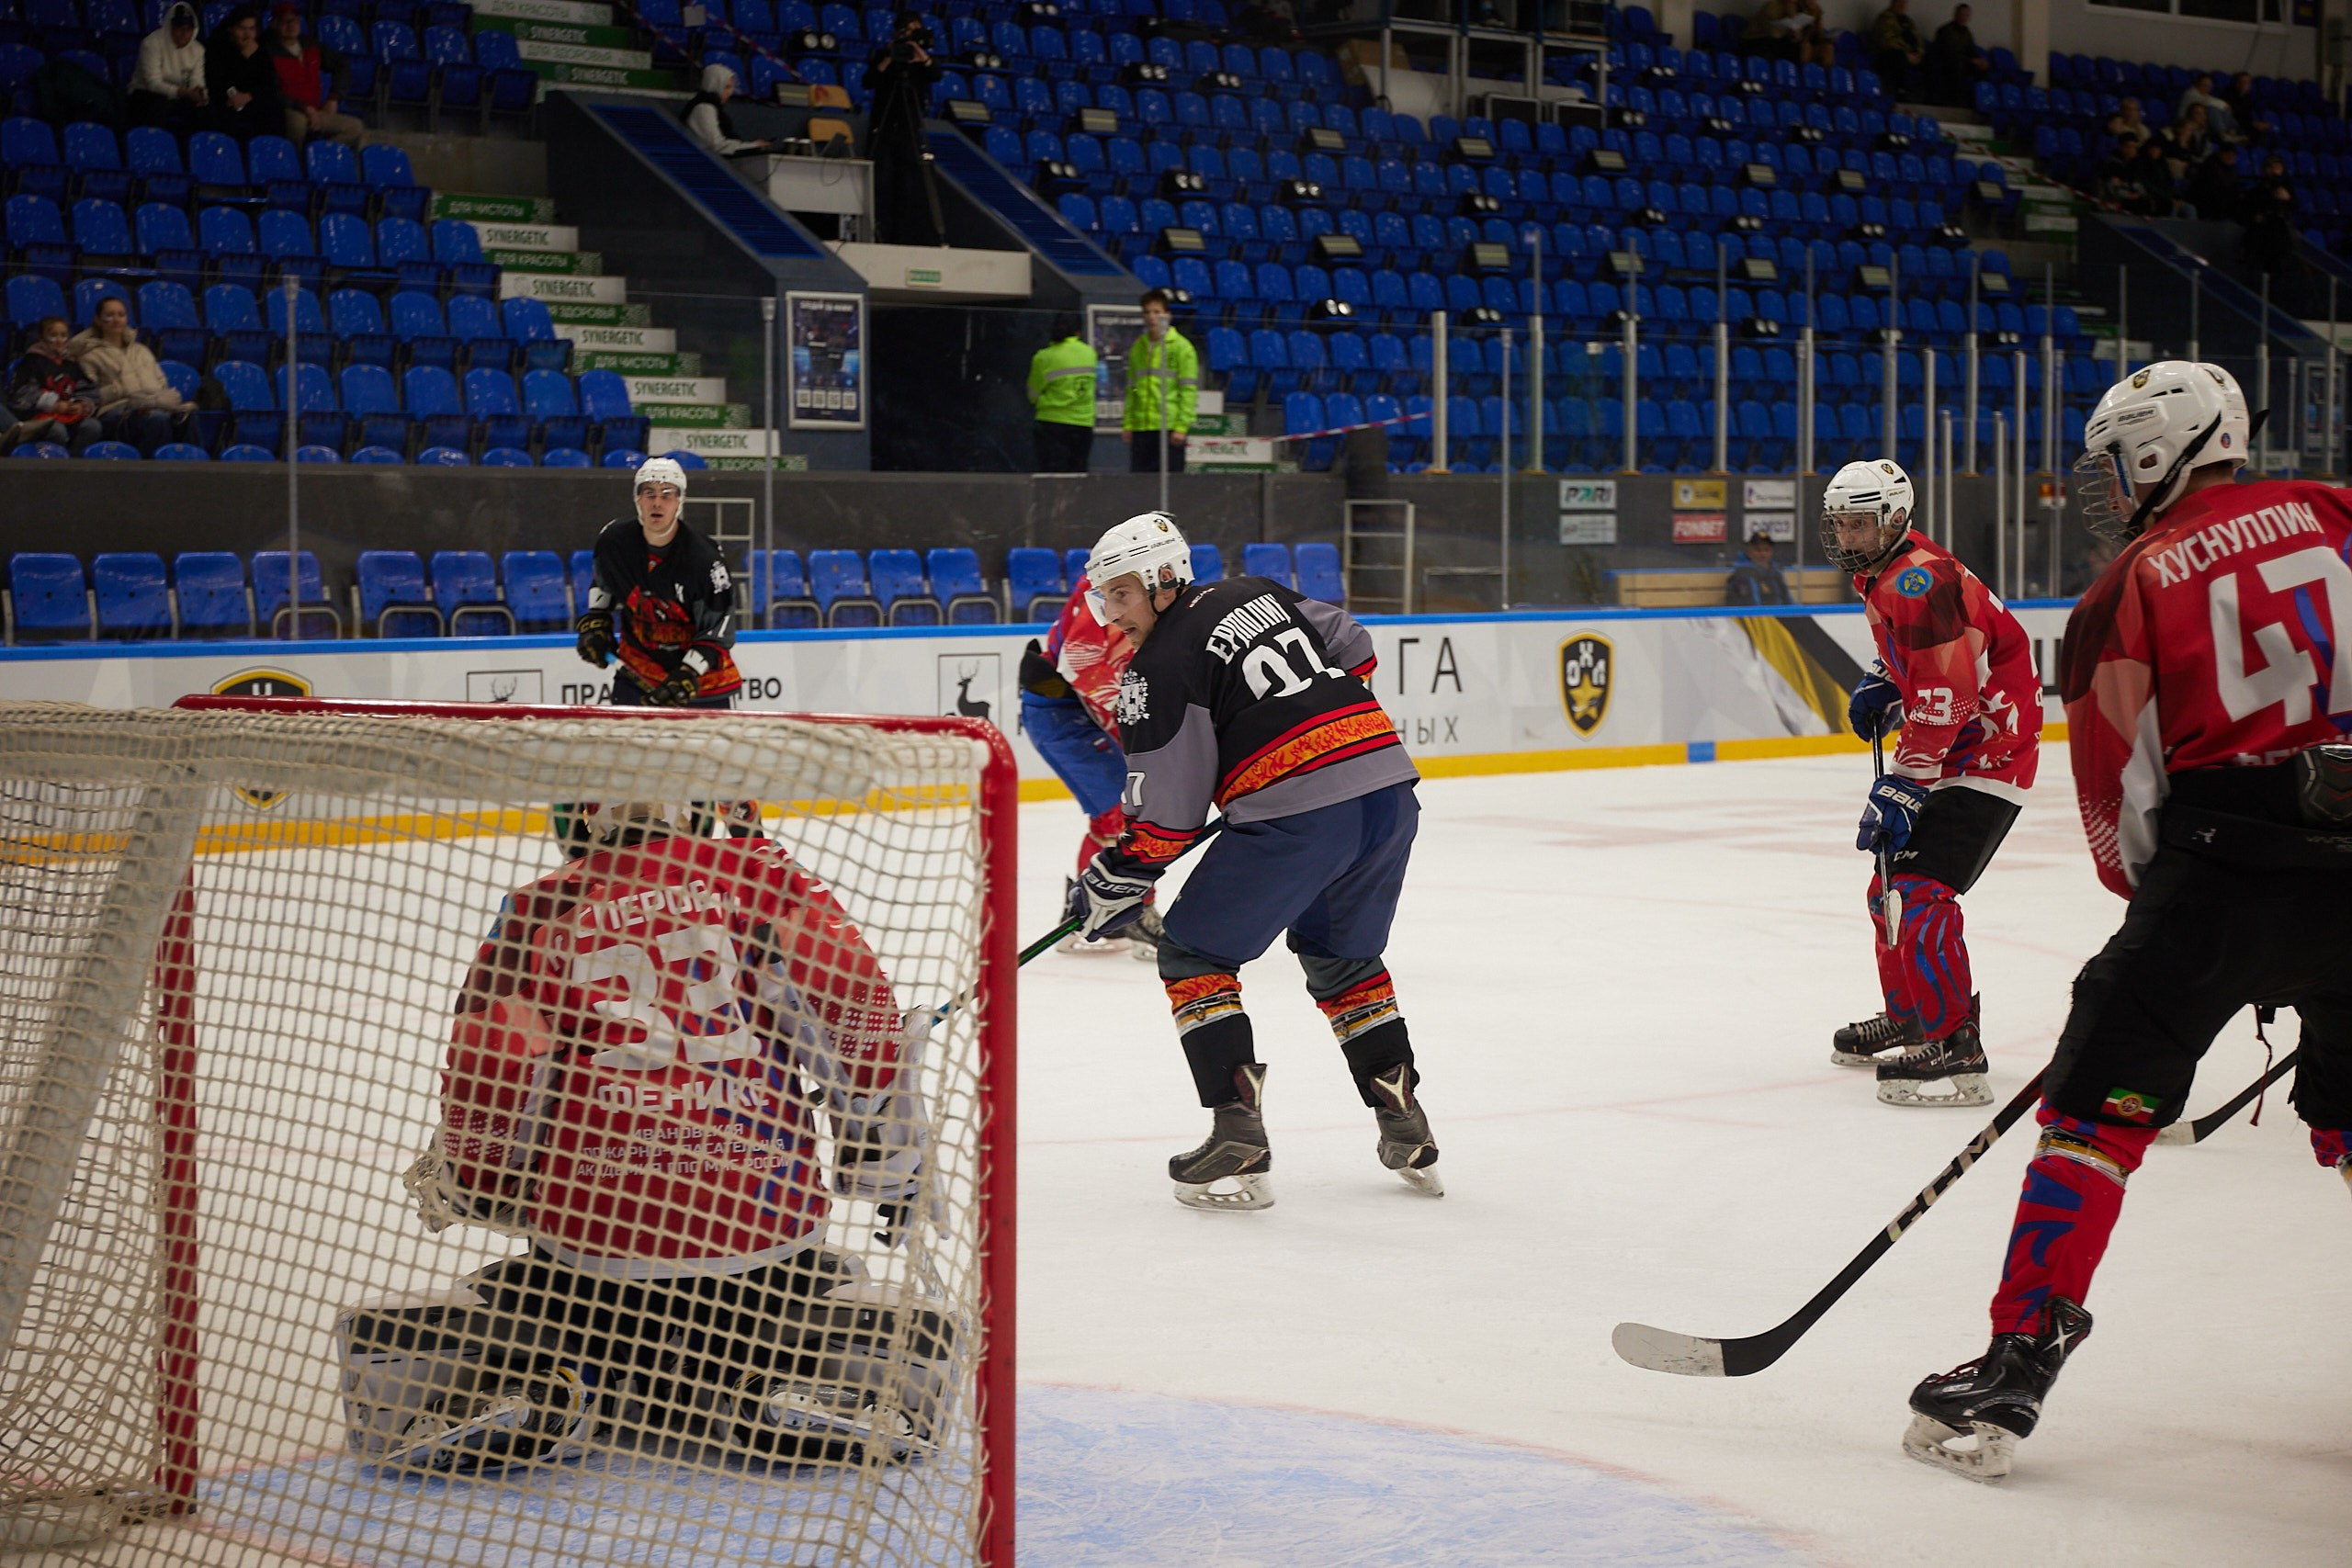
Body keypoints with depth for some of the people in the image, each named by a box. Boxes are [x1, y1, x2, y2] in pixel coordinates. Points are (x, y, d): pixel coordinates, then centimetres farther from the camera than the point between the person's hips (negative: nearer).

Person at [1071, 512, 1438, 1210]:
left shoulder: (1159, 668, -3)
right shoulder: (1258, 595, 17)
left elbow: (1168, 809, -4)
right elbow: (1351, 646, 27)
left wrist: (1118, 880, 8)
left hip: (1297, 815, -8)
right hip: (1389, 788, 8)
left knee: (1193, 955, 6)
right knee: (1340, 959, 27)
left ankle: (1239, 1143, -4)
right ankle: (1407, 1132, 22)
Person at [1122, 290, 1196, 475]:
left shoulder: (1181, 346, -1)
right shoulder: (1137, 347, 15)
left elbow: (1189, 390, -5)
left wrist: (1182, 426, -12)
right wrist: (1127, 423, 8)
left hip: (1169, 427, -5)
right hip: (1140, 428, 5)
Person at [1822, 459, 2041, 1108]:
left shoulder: (1920, 580, -23)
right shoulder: (1878, 574, 11)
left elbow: (1943, 697, -28)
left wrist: (1903, 786, -27)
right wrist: (1881, 684, 12)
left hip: (1984, 751, -11)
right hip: (1949, 748, 11)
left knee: (1918, 892, -20)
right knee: (1891, 882, 18)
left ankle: (1955, 1050, -21)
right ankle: (1908, 1020, 33)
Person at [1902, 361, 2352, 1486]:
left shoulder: (2127, 591, 4)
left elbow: (2121, 803, 8)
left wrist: (2158, 896, 23)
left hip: (2225, 860, -4)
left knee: (2097, 1103, 3)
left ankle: (2017, 1364, -2)